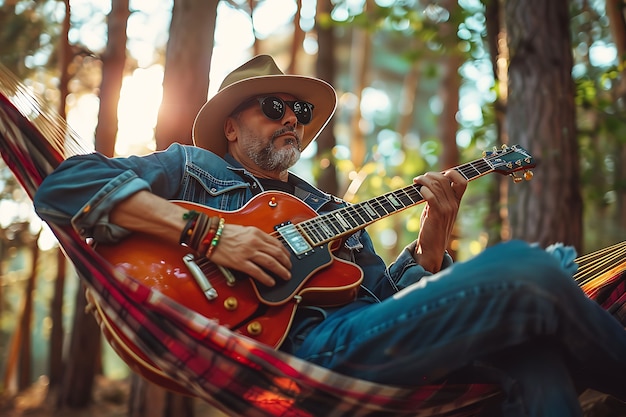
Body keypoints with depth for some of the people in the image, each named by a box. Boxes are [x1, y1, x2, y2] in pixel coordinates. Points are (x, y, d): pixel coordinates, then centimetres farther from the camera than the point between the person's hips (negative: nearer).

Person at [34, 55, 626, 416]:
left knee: (534, 352, -26)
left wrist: (431, 241, 3)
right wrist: (208, 233, -12)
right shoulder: (194, 168, 15)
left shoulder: (331, 211, 31)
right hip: (309, 343, -6)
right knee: (525, 274, -22)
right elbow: (64, 185, -1)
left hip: (382, 331, 7)